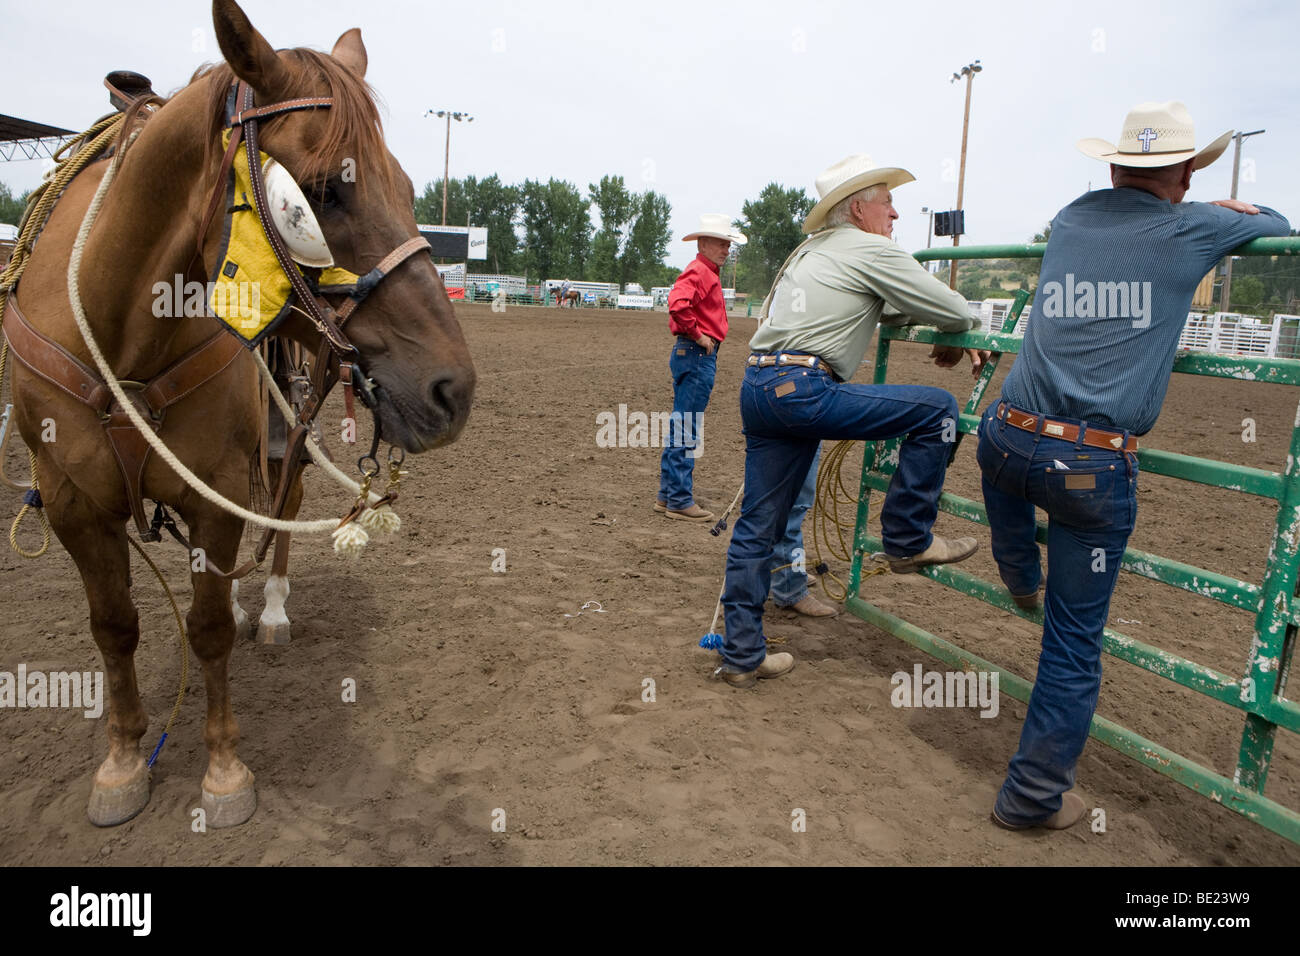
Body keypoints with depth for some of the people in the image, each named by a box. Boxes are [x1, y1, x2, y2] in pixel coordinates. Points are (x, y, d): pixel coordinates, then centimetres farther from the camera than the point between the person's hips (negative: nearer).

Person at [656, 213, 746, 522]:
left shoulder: (709, 273, 20)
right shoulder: (699, 271, -13)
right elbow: (677, 303, -32)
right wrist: (698, 335, -21)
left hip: (695, 355, 11)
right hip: (696, 355, -11)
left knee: (680, 427, 14)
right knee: (686, 429, -6)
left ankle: (668, 496, 22)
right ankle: (679, 500, 0)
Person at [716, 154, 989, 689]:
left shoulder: (810, 252, 27)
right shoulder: (870, 249, 1)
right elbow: (954, 313, 3)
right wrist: (957, 337, 24)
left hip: (757, 387, 9)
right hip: (803, 390, -9)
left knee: (756, 528, 11)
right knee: (936, 408, 2)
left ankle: (741, 656, 19)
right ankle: (907, 540, 10)